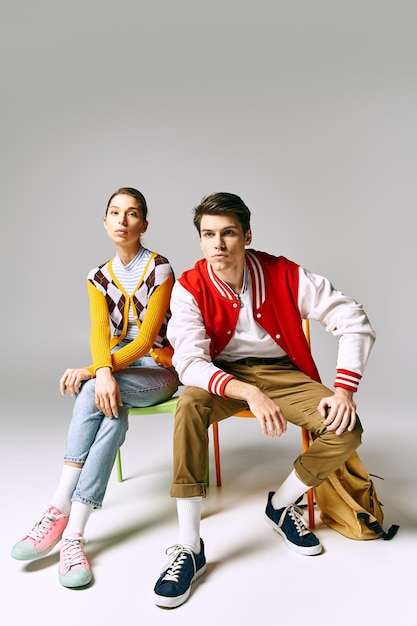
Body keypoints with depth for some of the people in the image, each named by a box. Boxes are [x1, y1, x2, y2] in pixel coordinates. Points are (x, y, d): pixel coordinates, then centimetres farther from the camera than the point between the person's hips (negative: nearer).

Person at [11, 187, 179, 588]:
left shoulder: (160, 269, -9)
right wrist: (103, 373, -32)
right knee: (114, 416, -31)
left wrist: (90, 372, -26)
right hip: (116, 367, 3)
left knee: (92, 394, -31)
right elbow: (99, 333, -9)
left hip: (158, 369, -3)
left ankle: (59, 512, -28)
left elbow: (146, 340, -17)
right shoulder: (100, 277, 6)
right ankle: (73, 533, -30)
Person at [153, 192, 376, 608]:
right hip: (224, 375, -1)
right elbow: (189, 363, -25)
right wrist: (250, 394, -40)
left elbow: (355, 322, -11)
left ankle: (281, 505, 7)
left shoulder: (284, 275, -13)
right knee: (189, 405, -34)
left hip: (281, 371, 2)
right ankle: (190, 548, -22)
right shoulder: (190, 288, -15)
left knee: (345, 431, -22)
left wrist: (344, 391, -22)